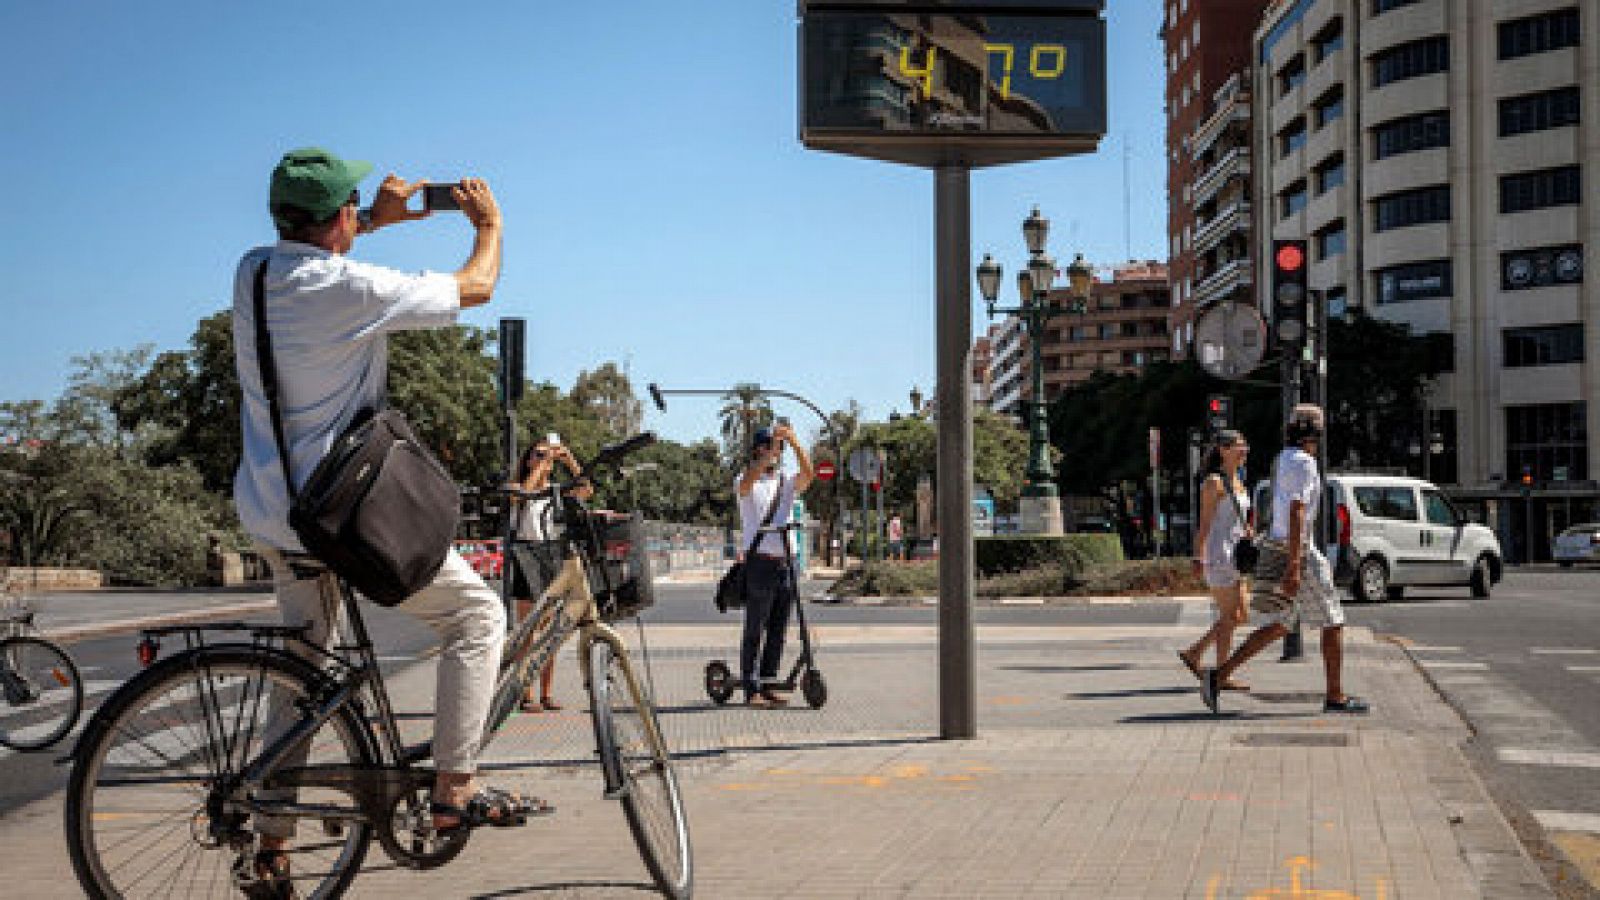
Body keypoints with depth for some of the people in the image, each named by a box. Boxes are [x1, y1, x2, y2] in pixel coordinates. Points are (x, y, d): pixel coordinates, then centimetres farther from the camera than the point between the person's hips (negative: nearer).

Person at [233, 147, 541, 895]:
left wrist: (378, 218, 29)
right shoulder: (354, 289, -20)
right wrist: (489, 223, 13)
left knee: (305, 667, 20)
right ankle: (454, 791, 0)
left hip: (269, 511, 8)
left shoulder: (252, 273, 1)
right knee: (477, 613, 5)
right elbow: (476, 287, -6)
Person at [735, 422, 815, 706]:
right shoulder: (747, 482, 2)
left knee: (778, 629, 8)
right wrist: (773, 444, -28)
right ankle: (751, 689, 1)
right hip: (759, 562, -5)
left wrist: (794, 441, -18)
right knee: (755, 629, -2)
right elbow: (748, 480, -22)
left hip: (785, 563, 5)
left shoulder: (787, 483, 13)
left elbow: (808, 474, -6)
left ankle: (768, 685, 16)